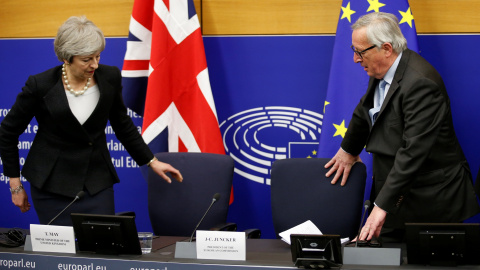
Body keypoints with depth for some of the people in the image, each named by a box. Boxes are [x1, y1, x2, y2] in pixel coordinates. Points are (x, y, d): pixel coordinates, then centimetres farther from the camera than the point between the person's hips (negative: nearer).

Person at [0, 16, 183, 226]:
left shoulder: (109, 77, -6)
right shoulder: (40, 85, -15)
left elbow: (122, 124, 11)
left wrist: (151, 161, 10)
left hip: (97, 181, 2)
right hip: (52, 184, -2)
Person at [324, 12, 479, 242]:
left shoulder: (420, 83, -25)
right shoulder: (383, 71, 4)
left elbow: (413, 152, -30)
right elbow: (366, 110, 27)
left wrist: (382, 206, -31)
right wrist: (348, 149, 41)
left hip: (431, 201, -8)